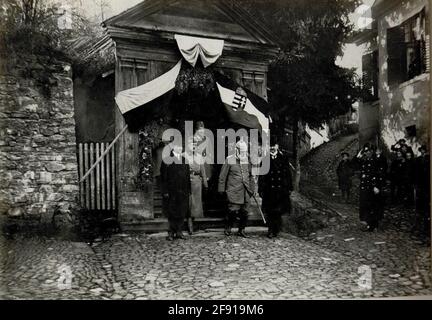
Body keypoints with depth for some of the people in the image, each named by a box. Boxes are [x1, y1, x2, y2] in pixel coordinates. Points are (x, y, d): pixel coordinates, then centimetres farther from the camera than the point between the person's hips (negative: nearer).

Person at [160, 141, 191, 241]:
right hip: (171, 191, -4)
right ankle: (171, 232, 13)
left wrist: (188, 190, 8)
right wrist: (165, 191, -9)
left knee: (182, 213, 5)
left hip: (183, 192, 4)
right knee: (172, 213, 3)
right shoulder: (166, 161, 0)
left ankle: (179, 231, 16)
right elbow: (163, 177, -3)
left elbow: (188, 176, 15)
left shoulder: (184, 160, 13)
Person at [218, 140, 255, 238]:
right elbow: (223, 176, 2)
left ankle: (241, 230, 18)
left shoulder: (248, 160, 9)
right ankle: (228, 228, 13)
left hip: (246, 191, 4)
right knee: (233, 210, -9)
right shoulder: (229, 160, -2)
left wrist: (252, 189, 14)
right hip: (233, 190, -4)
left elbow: (251, 176, 17)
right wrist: (221, 189, 2)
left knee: (245, 211, 4)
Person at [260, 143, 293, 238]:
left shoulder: (283, 158, 7)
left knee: (279, 211, -2)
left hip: (281, 190, 0)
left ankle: (276, 230, 12)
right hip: (269, 190, 0)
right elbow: (261, 176, 4)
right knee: (270, 212, 1)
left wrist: (289, 188, 4)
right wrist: (261, 190, -1)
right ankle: (271, 231, 13)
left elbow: (288, 174, 9)